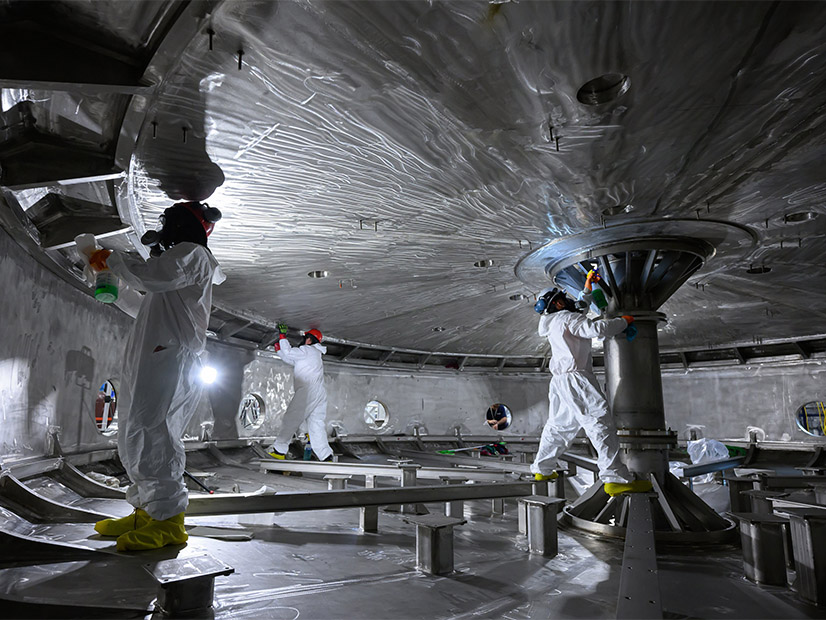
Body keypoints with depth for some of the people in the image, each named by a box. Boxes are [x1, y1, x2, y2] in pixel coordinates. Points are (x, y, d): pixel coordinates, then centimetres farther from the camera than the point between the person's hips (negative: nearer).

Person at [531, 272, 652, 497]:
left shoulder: (556, 323, 25)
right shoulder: (568, 318, -4)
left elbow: (581, 309, 42)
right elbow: (596, 328, -19)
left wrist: (587, 288, 37)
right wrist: (623, 321, -5)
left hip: (560, 381, 10)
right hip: (575, 378, -10)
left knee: (558, 425, 18)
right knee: (600, 422, -14)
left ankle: (542, 469, 27)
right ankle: (615, 478, -21)